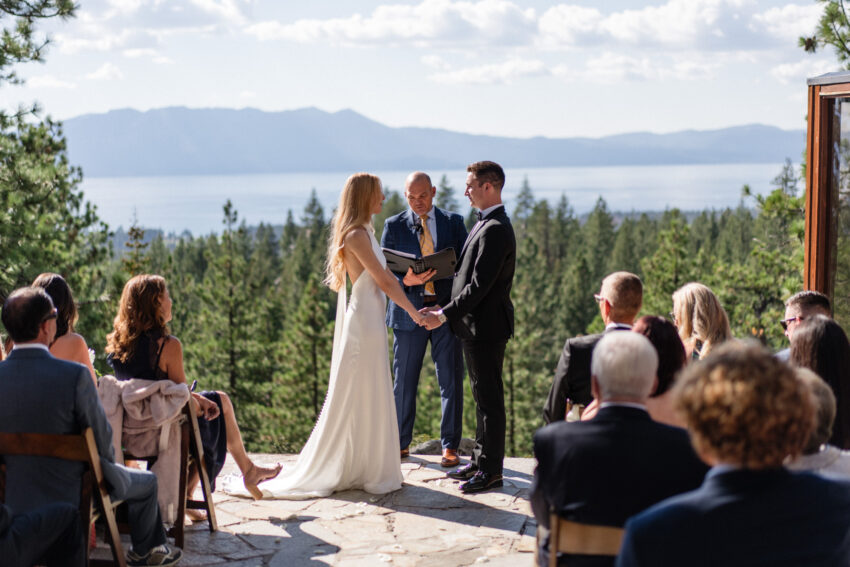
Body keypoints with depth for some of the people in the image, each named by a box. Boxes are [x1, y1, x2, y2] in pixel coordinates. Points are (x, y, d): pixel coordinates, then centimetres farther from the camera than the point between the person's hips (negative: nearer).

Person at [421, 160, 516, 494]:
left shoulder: (495, 229, -19)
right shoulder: (486, 224, 14)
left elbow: (480, 284, -23)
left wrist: (445, 314, -19)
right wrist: (448, 307, 10)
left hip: (486, 327, -10)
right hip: (476, 325, 10)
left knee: (489, 398, -2)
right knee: (482, 395, 17)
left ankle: (491, 470, 6)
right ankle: (480, 460, 28)